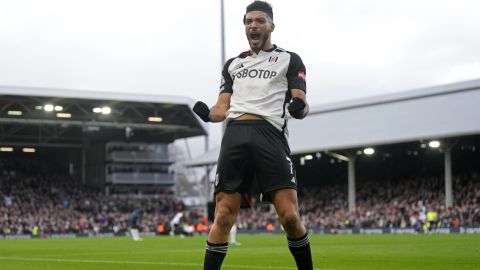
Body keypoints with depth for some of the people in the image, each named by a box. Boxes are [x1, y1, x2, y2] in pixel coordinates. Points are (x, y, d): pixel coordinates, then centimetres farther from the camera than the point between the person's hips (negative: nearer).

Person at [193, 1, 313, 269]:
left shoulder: (289, 60, 15)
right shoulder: (233, 64, 26)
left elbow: (302, 104, 5)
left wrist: (300, 108, -20)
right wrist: (208, 113, -2)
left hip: (270, 134, -3)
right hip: (234, 136, 3)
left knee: (290, 216, -14)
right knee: (223, 217, -4)